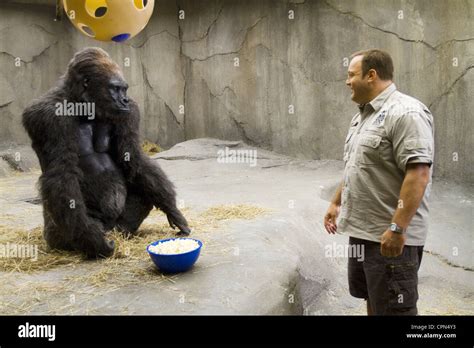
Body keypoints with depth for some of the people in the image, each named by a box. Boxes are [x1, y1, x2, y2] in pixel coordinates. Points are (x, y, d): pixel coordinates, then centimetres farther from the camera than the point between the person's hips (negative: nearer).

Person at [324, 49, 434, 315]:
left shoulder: (406, 112, -17)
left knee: (393, 309, 3)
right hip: (361, 230, 9)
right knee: (372, 301, 22)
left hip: (390, 235, -9)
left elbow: (418, 174, -24)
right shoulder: (363, 114, 14)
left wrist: (397, 228, -27)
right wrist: (337, 203, 23)